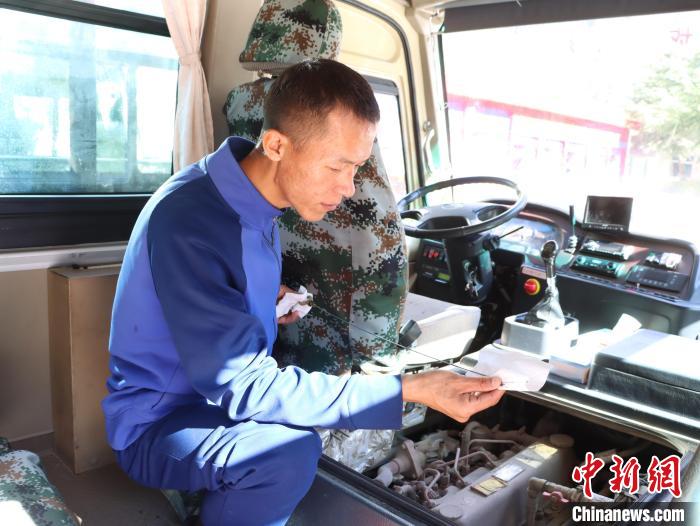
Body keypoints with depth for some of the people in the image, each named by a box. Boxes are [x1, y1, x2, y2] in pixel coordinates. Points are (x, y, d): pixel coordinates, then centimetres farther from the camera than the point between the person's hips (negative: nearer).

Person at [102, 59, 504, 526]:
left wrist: (274, 300, -3)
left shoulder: (257, 196, -3)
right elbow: (243, 386, -31)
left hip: (224, 395, 8)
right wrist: (407, 390, -33)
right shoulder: (188, 222, -29)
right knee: (290, 451, -34)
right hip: (158, 424, -8)